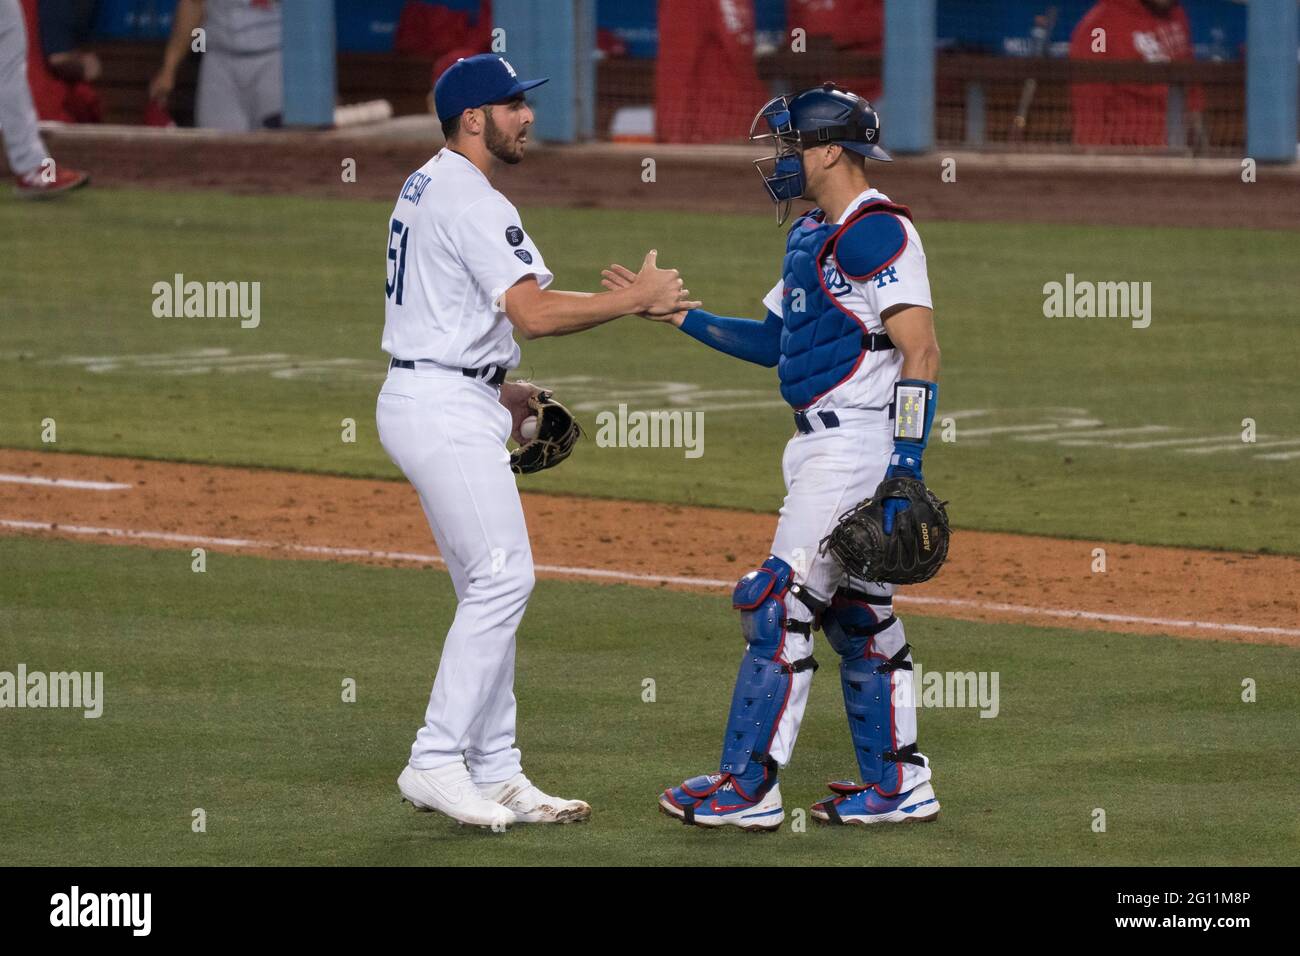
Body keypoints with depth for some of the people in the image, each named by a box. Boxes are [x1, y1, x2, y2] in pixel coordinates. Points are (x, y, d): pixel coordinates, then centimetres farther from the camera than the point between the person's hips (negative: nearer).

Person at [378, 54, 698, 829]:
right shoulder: (472, 202, -17)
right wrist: (638, 300, -16)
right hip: (446, 409, -11)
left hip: (435, 399, 11)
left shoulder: (425, 187, 16)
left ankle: (496, 774, 12)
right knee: (502, 578, -12)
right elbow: (534, 313, -25)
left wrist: (494, 387, 24)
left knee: (490, 589, 11)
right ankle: (437, 762, -12)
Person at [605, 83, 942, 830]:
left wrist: (905, 469, -26)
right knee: (856, 612, 13)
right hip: (822, 446, 10)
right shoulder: (812, 236, 16)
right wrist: (678, 315, 14)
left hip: (860, 445, -10)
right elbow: (773, 342, 23)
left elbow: (920, 353, -21)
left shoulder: (876, 231, -16)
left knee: (780, 604, -9)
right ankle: (898, 786, 19)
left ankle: (749, 788, -6)